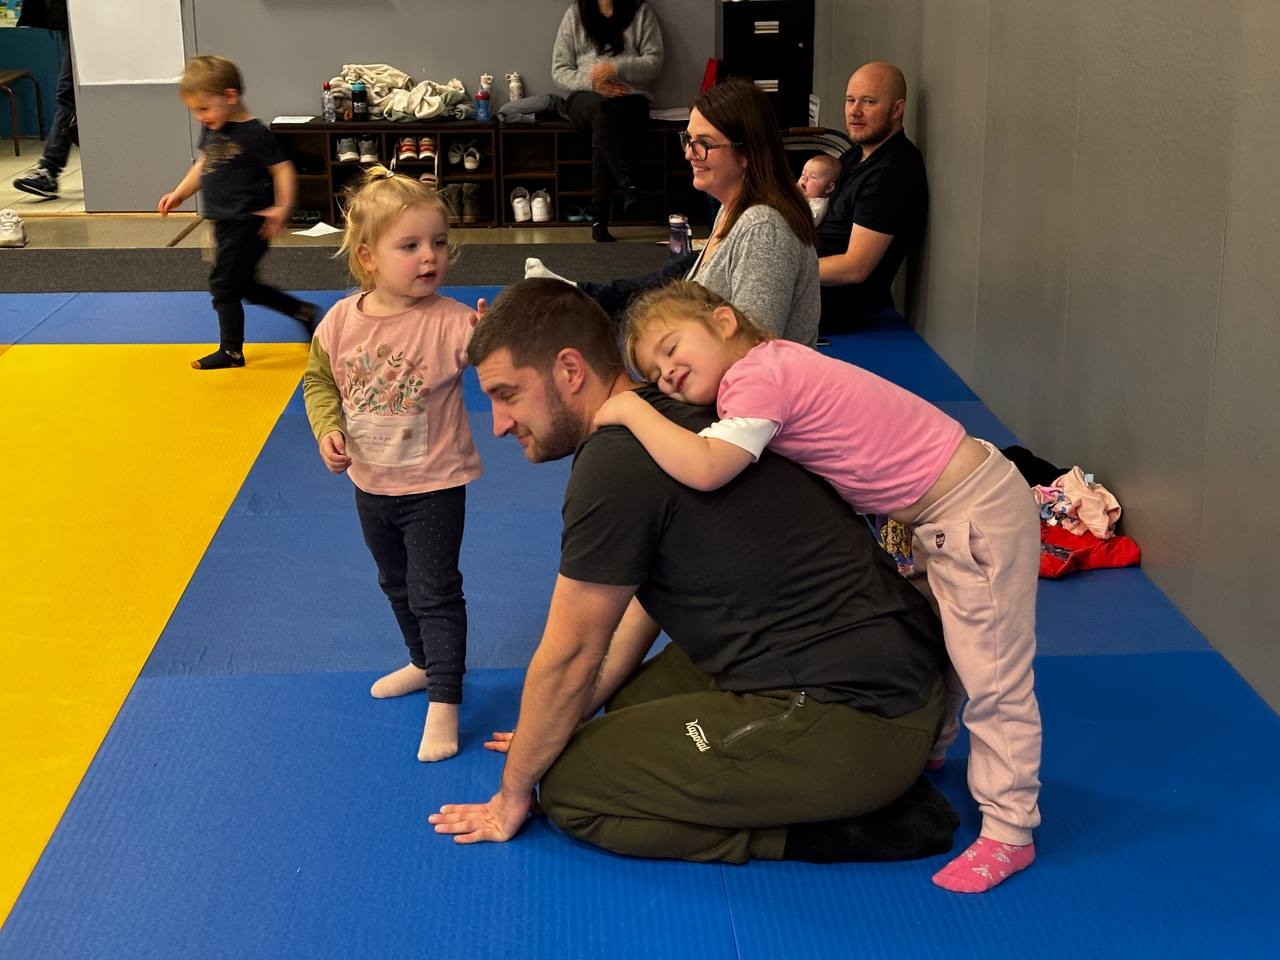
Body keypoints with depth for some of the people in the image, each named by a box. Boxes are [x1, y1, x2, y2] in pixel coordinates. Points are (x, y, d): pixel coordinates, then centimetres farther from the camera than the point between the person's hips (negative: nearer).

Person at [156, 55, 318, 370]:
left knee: (224, 284, -2)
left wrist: (282, 207, -25)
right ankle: (303, 312, 27)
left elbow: (282, 169, -15)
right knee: (243, 285, 16)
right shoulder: (211, 130, 8)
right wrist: (179, 193, 17)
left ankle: (231, 351, 12)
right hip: (225, 223, 9)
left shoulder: (254, 134, -17)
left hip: (247, 224, -9)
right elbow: (203, 165, 22)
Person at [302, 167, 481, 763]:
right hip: (371, 485, 6)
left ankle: (443, 703, 9)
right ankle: (424, 663, 46)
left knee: (435, 592, -1)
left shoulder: (448, 321, -21)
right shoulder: (341, 321, -9)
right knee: (395, 584, 24)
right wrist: (327, 430, -10)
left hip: (433, 485, -5)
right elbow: (319, 379, 5)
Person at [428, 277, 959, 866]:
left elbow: (570, 657, -8)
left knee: (569, 791, -4)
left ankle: (847, 830, -3)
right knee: (632, 702, 25)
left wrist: (513, 794, 7)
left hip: (858, 721, -10)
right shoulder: (669, 418, 13)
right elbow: (646, 599, 22)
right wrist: (557, 728, 26)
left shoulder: (617, 463, -17)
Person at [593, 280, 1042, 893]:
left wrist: (631, 410, -23)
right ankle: (923, 748, 50)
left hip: (977, 513, -10)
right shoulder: (773, 364, 7)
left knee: (992, 674, -3)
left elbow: (704, 469, -35)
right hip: (944, 515, 10)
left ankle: (1009, 832, 5)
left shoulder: (758, 377, -22)